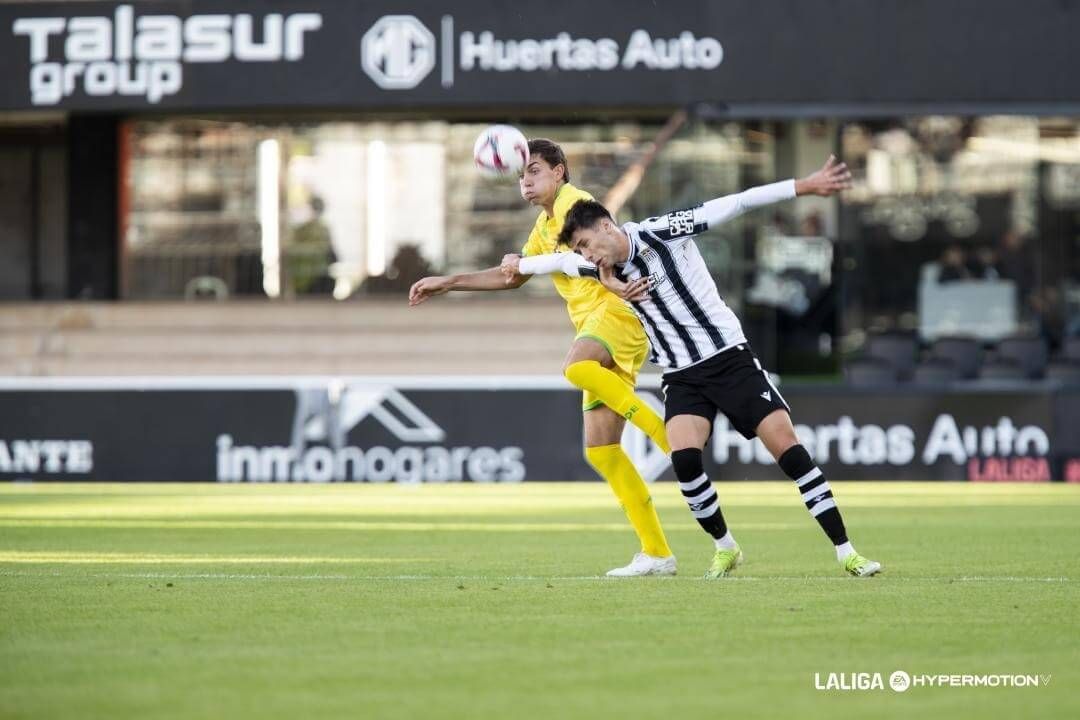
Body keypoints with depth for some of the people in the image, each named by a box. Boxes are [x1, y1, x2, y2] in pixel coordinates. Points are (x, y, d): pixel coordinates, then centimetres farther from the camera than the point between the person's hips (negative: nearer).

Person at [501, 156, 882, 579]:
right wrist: (519, 266, 43)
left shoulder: (660, 233, -14)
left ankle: (846, 553, -7)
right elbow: (560, 260, 25)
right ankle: (725, 548, 1)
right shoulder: (598, 268, 2)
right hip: (682, 377, 4)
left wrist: (804, 187, -24)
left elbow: (736, 204, -18)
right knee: (684, 458, -21)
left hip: (730, 357, -4)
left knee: (788, 448, -11)